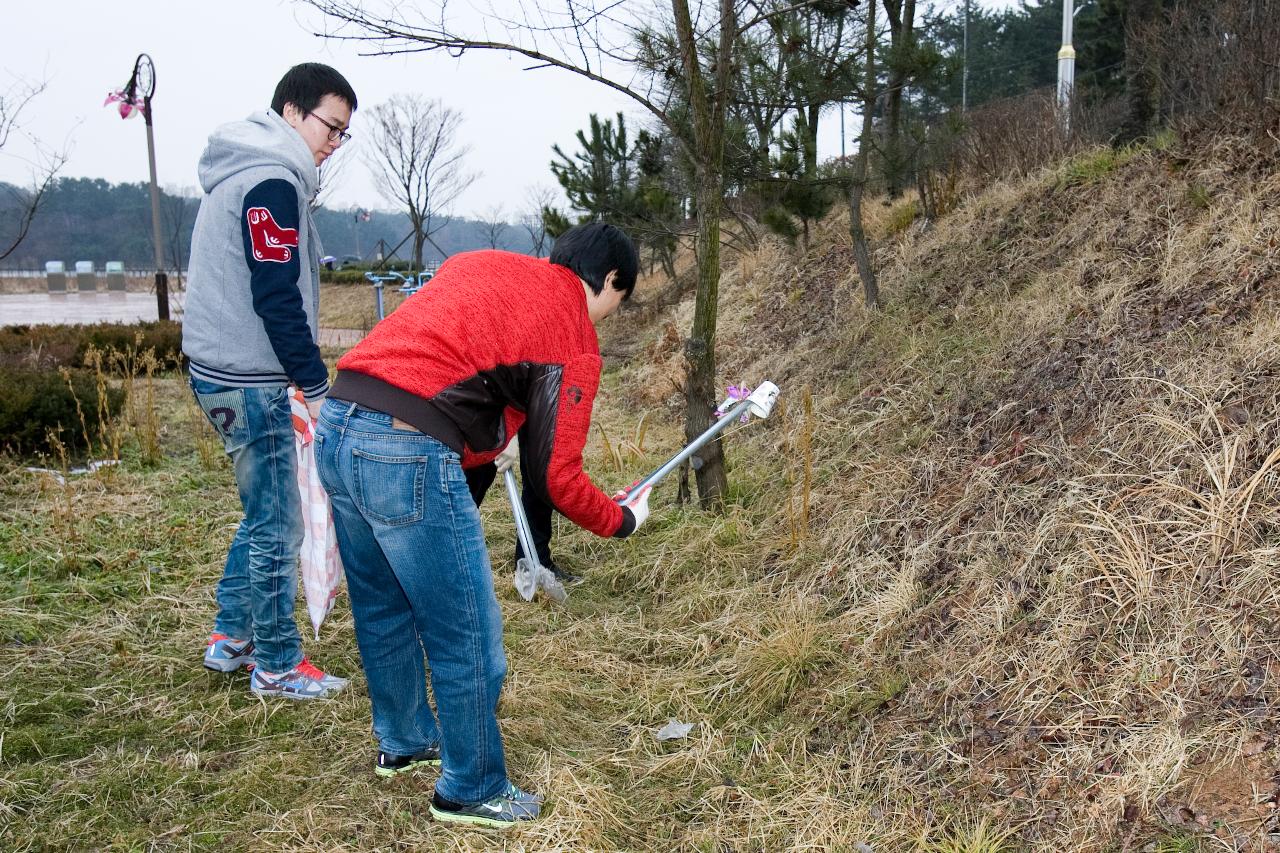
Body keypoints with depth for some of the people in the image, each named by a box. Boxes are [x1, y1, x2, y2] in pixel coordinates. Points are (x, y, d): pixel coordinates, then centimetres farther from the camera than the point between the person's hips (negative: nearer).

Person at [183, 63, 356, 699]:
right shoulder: (272, 182, -15)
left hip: (226, 373, 10)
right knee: (276, 526, -1)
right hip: (250, 381, -10)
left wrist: (305, 378, 19)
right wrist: (317, 385, -16)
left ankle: (230, 637, 29)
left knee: (263, 513, 20)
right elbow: (277, 300, -20)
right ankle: (277, 665, 10)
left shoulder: (244, 175, 17)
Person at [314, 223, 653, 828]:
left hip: (335, 426, 9)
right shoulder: (572, 339, 0)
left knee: (383, 611, 26)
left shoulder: (480, 263, 20)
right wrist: (622, 520, 16)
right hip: (407, 455, -9)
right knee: (468, 636, 9)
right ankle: (472, 791, 26)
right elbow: (555, 478, -1)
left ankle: (403, 743, 46)